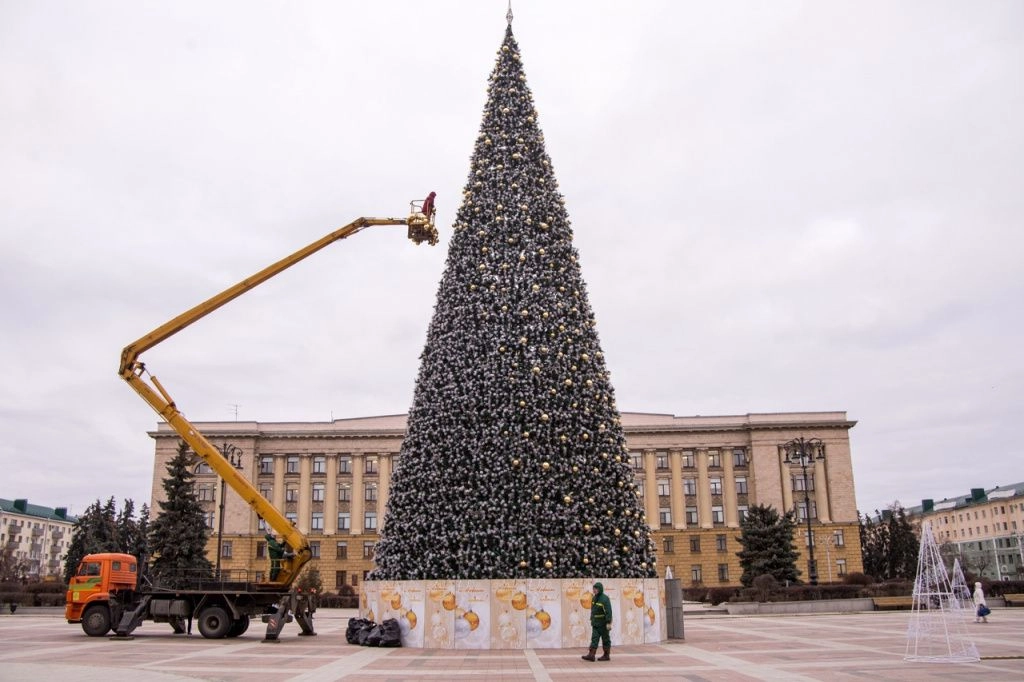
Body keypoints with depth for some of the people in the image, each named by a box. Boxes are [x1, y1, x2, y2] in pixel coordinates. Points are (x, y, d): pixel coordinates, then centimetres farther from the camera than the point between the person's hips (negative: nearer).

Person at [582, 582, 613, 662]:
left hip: (603, 624, -7)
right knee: (594, 639, 0)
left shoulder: (605, 599, -16)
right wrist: (592, 620, 16)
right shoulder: (594, 598, 9)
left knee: (605, 639, 3)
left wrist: (608, 623, -24)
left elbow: (608, 612, -20)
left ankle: (607, 656, 12)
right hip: (596, 624, 7)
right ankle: (591, 655, -5)